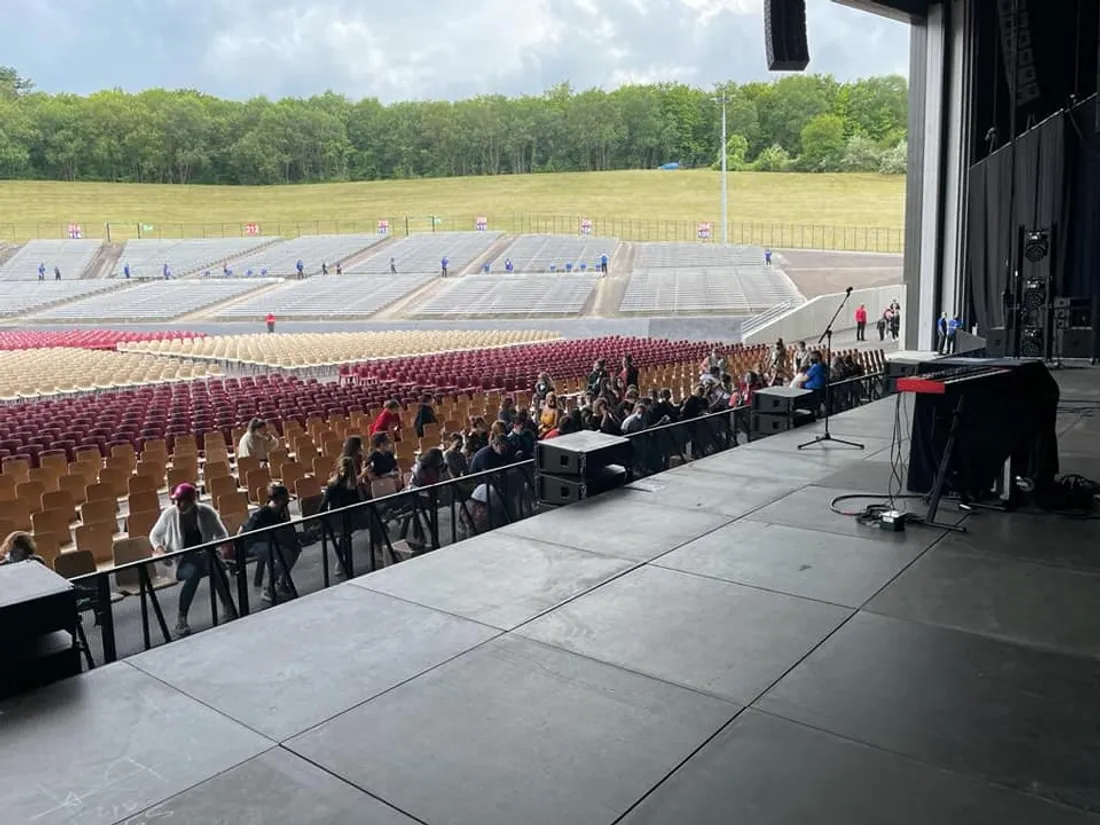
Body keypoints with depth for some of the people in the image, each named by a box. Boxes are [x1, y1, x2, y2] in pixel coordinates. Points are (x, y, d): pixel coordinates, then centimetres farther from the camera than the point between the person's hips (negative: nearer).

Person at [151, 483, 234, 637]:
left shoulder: (207, 512, -3)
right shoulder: (170, 514, -4)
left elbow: (221, 534, 7)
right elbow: (154, 535, 11)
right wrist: (159, 548, -9)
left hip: (204, 555, 1)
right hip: (180, 560, -1)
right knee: (194, 572, -37)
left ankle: (228, 607, -25)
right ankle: (181, 617, -24)